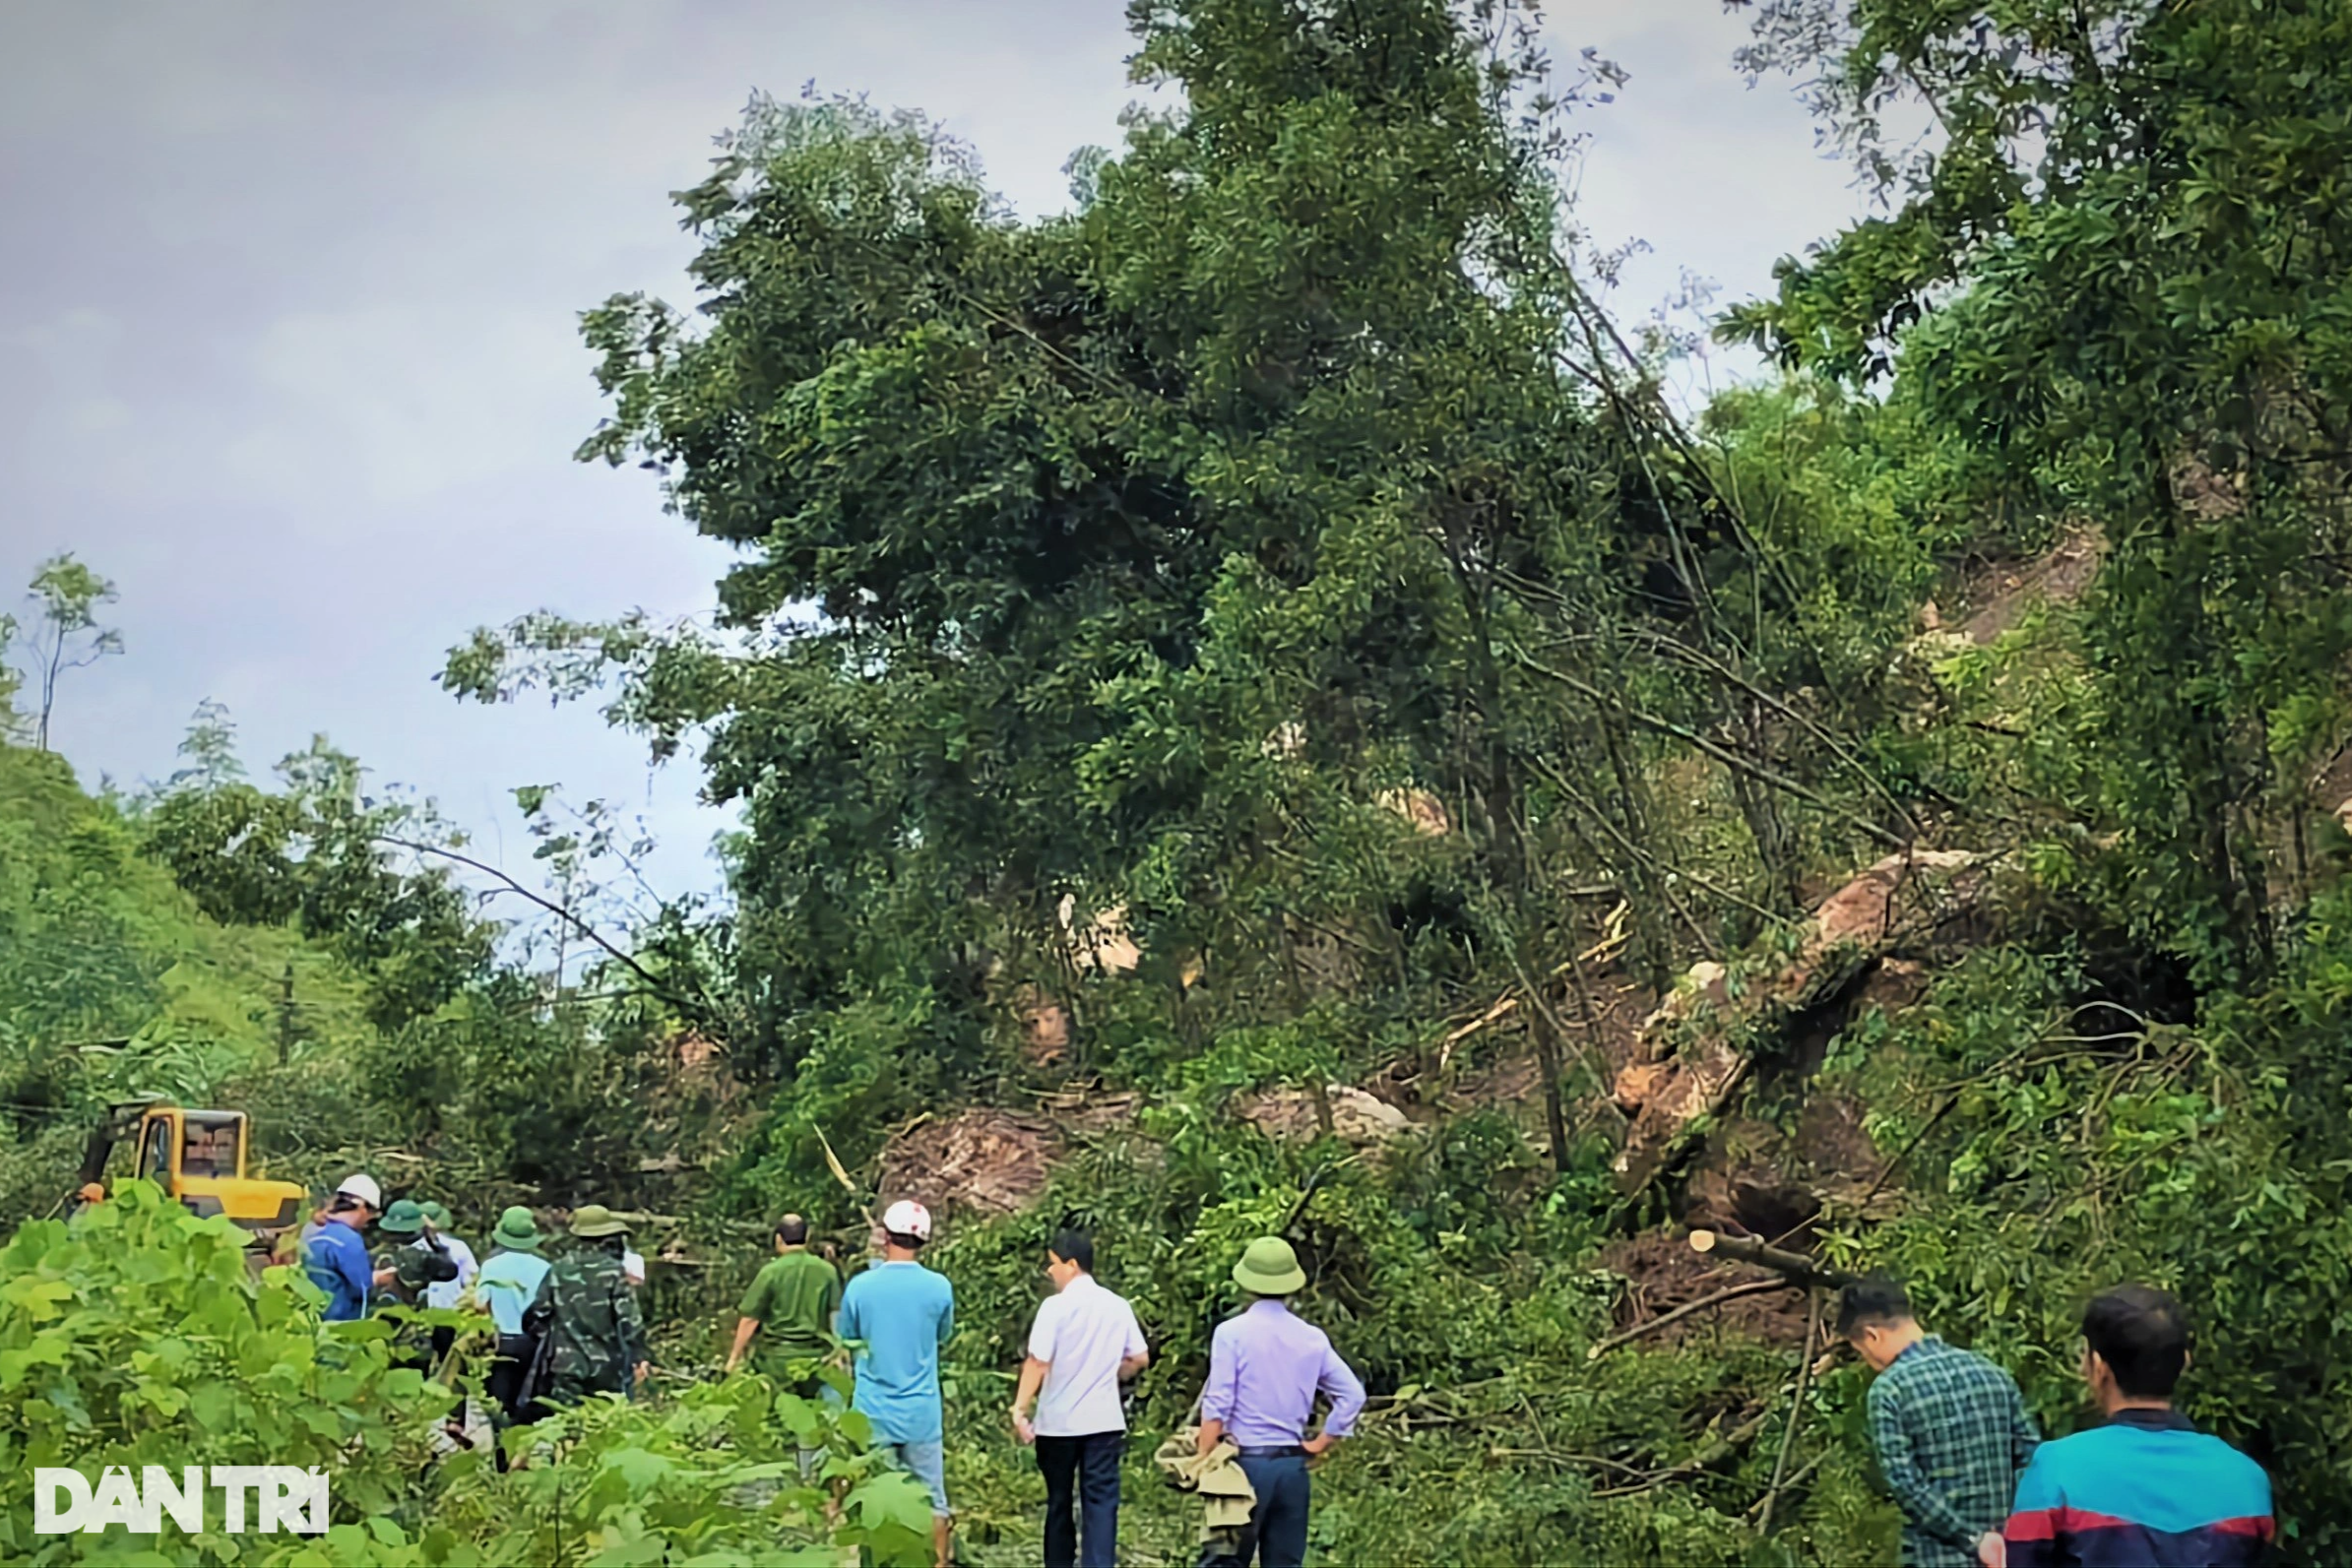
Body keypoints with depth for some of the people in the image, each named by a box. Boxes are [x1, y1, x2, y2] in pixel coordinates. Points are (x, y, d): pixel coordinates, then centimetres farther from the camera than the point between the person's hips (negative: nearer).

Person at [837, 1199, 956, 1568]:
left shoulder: (861, 1286, -9)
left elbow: (845, 1337, 7)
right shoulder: (938, 1287, -8)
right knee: (932, 1499, 10)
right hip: (922, 1412, 0)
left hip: (873, 1411, 0)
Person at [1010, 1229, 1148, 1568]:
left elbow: (1038, 1362, -16)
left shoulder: (1055, 1306, -11)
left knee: (1059, 1501, 13)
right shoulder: (1117, 1306, 4)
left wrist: (1020, 1409, -14)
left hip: (1059, 1422, -3)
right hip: (1104, 1420, 3)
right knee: (1101, 1502, 1)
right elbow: (1140, 1358, 9)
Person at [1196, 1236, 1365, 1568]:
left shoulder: (1232, 1332, -7)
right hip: (1292, 1466, 4)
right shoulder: (1313, 1338, 6)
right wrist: (1318, 1445, 11)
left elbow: (1217, 1405, -11)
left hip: (1246, 1463, -4)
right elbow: (1352, 1395, 6)